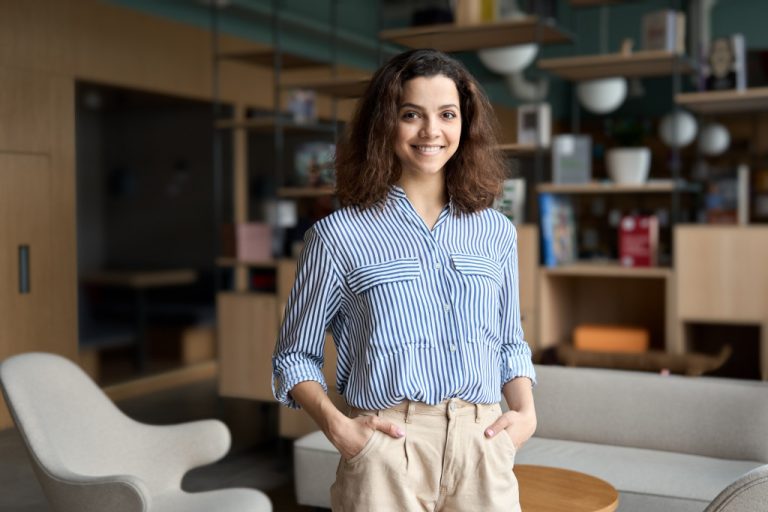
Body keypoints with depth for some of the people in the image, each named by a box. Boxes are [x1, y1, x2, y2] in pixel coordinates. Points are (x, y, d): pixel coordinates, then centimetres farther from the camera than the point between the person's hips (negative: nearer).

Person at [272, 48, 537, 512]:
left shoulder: (496, 232, 8)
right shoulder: (338, 235, -3)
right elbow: (296, 356, 4)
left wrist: (526, 412, 1)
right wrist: (337, 426, -11)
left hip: (483, 448, 3)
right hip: (387, 451, -3)